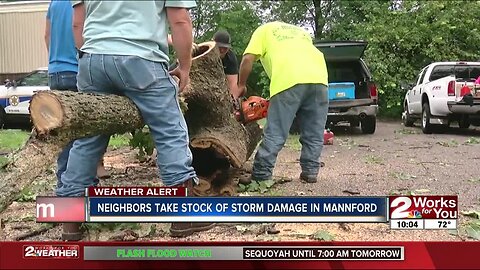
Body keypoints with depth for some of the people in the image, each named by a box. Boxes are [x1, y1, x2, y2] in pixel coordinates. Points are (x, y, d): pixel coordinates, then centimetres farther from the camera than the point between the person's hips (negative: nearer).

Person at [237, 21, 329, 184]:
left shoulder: (264, 29, 26)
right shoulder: (301, 32, 40)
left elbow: (248, 59, 11)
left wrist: (241, 86, 23)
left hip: (289, 80, -4)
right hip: (318, 78, 4)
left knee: (275, 134, 0)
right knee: (313, 133, 15)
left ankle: (261, 175, 3)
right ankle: (310, 172, 17)